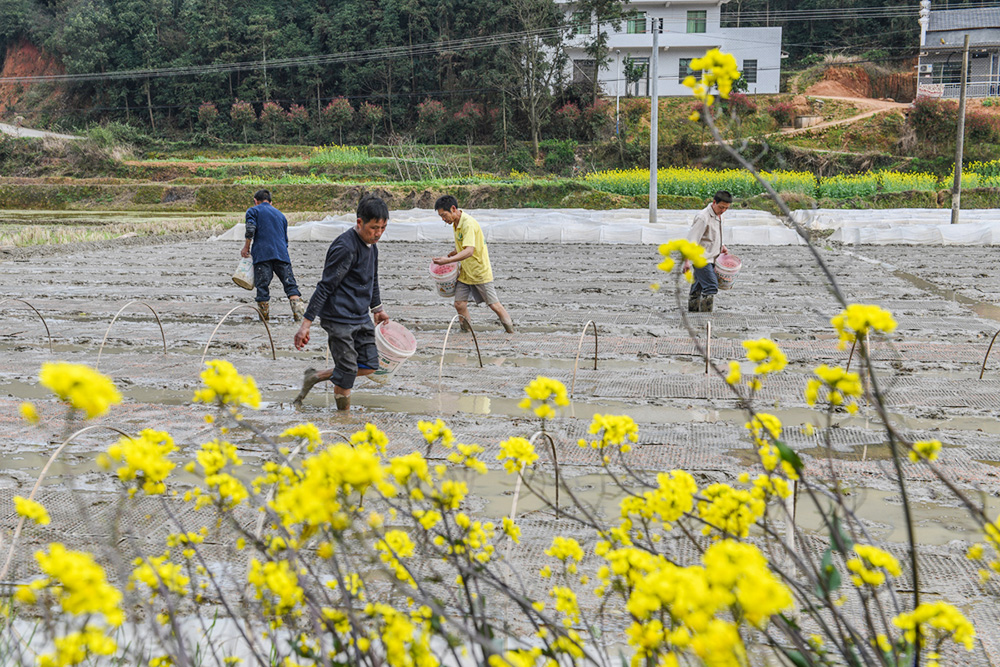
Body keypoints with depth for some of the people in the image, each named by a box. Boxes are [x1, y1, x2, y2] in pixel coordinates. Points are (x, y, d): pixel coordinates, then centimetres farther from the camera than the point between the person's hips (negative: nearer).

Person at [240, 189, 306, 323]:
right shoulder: (280, 214, 27)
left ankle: (264, 314, 4)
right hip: (282, 253, 3)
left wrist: (246, 247, 4)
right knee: (290, 283, 0)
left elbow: (250, 229, -7)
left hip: (262, 253, -3)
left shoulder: (253, 211, 11)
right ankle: (298, 311, -13)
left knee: (262, 285, 2)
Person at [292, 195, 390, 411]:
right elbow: (325, 287, -21)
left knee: (369, 366, 9)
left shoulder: (371, 245, 8)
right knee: (347, 372, -4)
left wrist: (377, 309, 34)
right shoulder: (345, 247, -20)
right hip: (339, 318, -9)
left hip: (361, 318, 9)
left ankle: (316, 376, 23)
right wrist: (306, 324, -22)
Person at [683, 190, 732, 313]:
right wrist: (687, 260, -27)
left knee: (697, 288, 14)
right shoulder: (703, 217, -19)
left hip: (710, 258, 9)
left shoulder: (719, 215, 10)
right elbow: (692, 239, -22)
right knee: (711, 287, -16)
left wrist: (721, 247, 11)